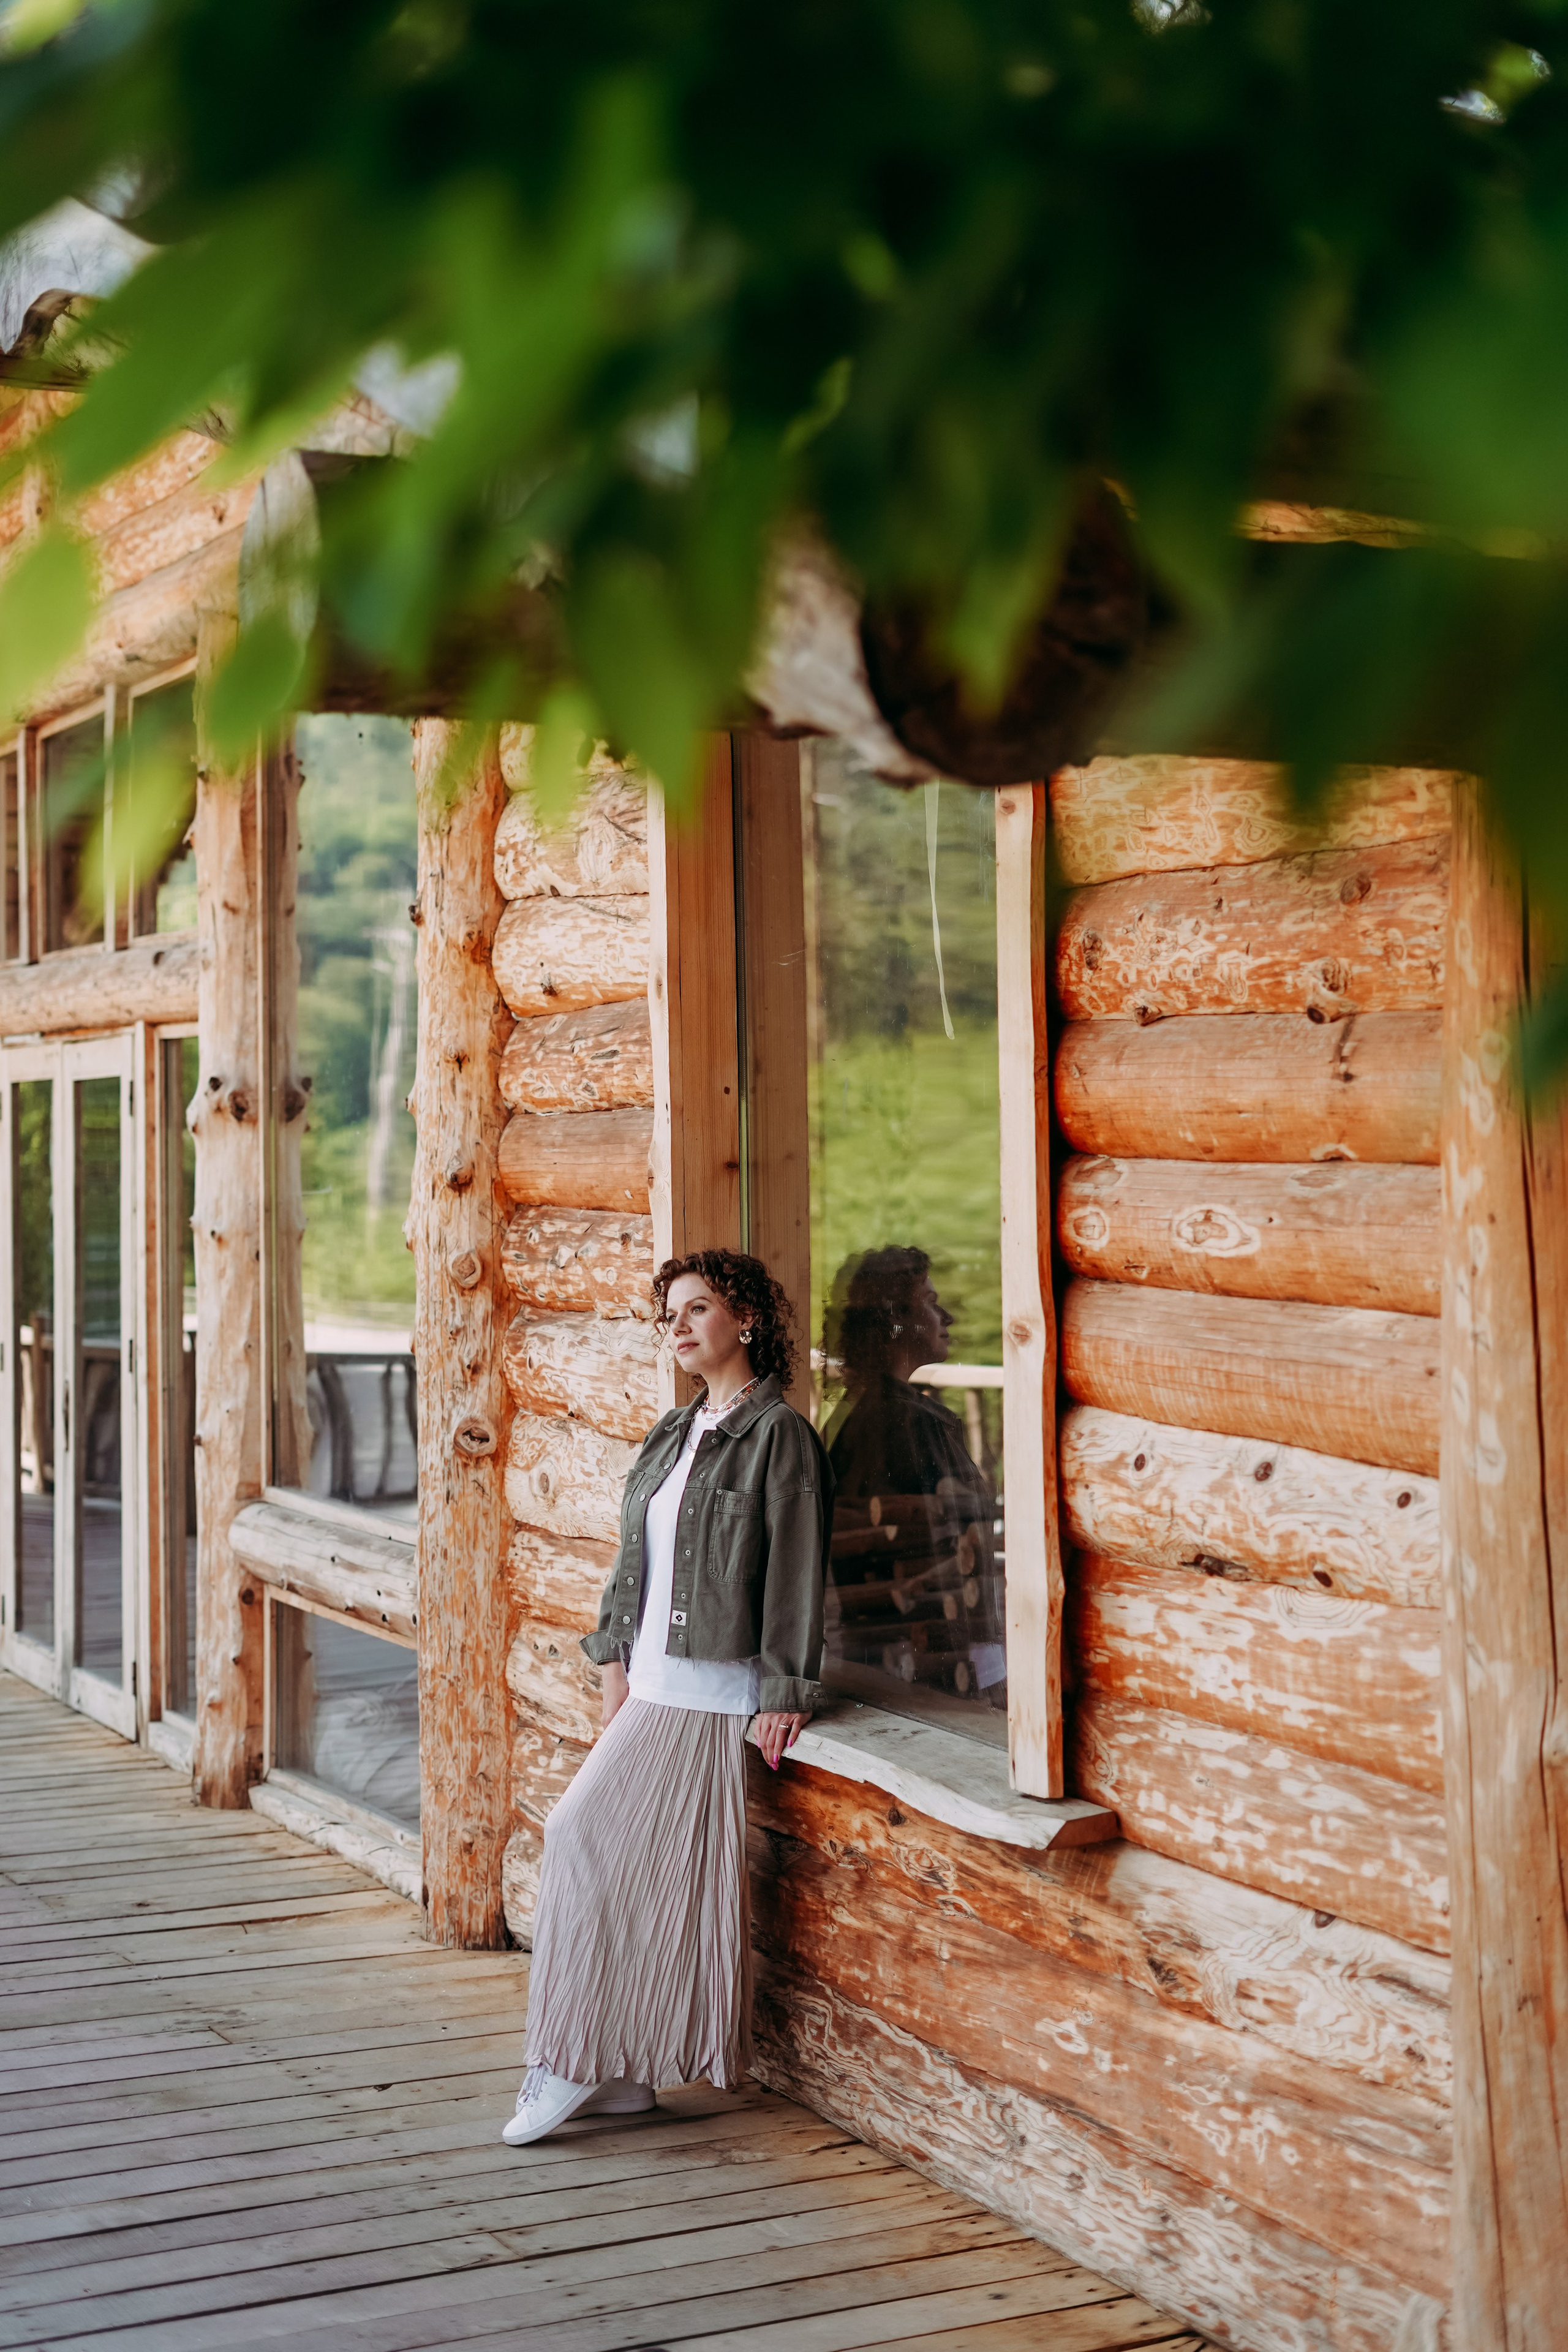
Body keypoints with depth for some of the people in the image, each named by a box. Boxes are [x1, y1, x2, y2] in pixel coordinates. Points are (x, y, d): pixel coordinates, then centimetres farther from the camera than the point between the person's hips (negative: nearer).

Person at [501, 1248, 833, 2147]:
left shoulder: (779, 1433, -10)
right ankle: (620, 2072, 14)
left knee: (588, 1838, -11)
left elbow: (796, 1574, -13)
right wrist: (617, 1657, 15)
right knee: (639, 1869, 7)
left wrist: (786, 1696, -15)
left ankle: (578, 2064, -1)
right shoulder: (674, 1433, 14)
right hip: (655, 1685, 8)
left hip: (713, 1693, -8)